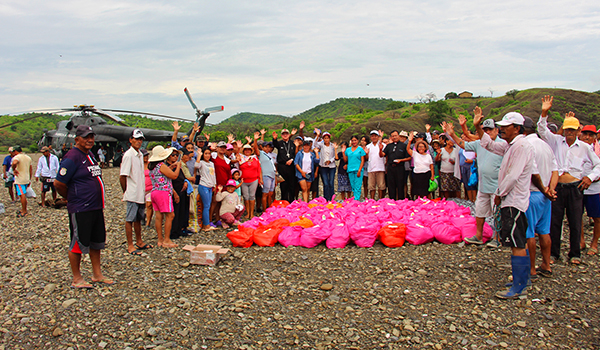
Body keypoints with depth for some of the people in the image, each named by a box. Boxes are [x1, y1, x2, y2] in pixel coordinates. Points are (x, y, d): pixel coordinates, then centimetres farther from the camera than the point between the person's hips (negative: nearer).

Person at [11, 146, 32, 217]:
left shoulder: (17, 157, -11)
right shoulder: (28, 157, 14)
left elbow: (14, 163, -36)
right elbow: (31, 169, 18)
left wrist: (14, 170, -18)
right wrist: (29, 180, 22)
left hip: (19, 180, -8)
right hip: (26, 179, 8)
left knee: (22, 195, -7)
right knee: (24, 195, 17)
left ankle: (24, 212, -5)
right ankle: (23, 209, 26)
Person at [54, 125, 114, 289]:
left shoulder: (90, 154, 12)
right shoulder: (71, 157, -15)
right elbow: (58, 183, -17)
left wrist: (98, 201, 15)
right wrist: (71, 198, -2)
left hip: (96, 207, 9)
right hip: (80, 209, -9)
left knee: (97, 242, 16)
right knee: (78, 243, 3)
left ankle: (97, 274, 29)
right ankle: (77, 279, 16)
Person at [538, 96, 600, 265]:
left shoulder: (584, 147, 6)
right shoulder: (556, 141, 5)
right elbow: (542, 130, -5)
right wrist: (544, 113, -17)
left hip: (575, 188, 0)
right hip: (557, 187, 0)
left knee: (575, 223, 6)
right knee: (554, 222, 5)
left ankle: (575, 254, 20)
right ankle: (553, 253, 17)